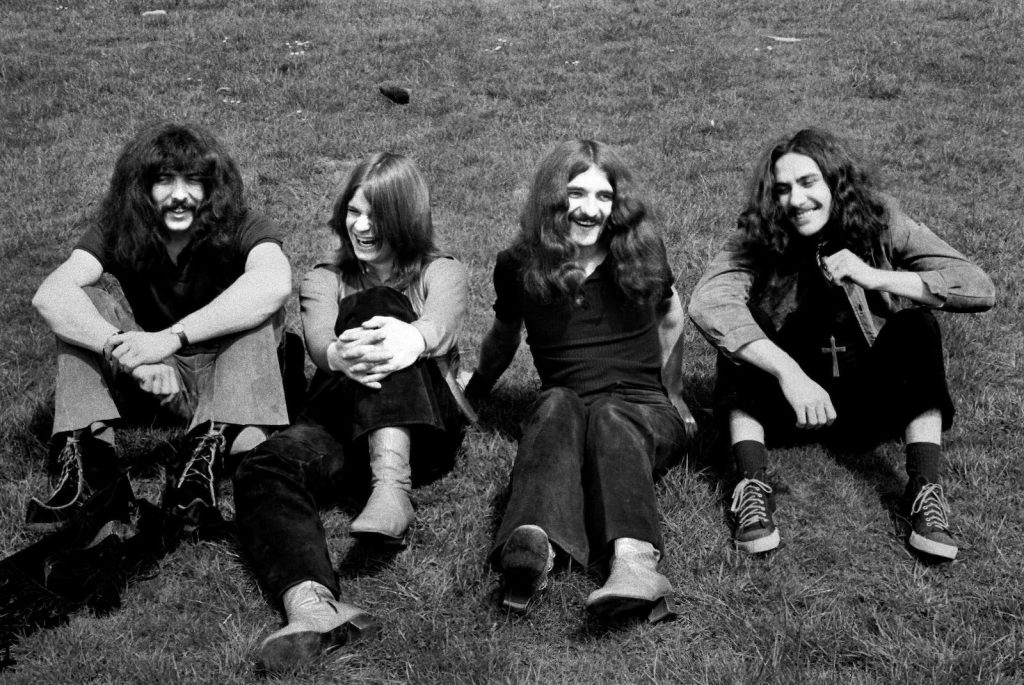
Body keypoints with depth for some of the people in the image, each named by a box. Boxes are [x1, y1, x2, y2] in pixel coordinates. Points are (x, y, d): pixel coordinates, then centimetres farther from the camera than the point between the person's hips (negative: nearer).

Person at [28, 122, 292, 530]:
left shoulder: (240, 229, -15)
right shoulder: (117, 231, -8)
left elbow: (274, 283, -40)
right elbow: (50, 295, -26)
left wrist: (172, 337, -45)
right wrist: (124, 350, -43)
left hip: (228, 379, -2)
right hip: (148, 387, 2)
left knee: (259, 309, -28)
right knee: (84, 305, -17)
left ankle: (210, 451, -40)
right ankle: (83, 456, -30)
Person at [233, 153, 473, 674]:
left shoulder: (441, 273, 16)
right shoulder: (325, 279, 21)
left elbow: (438, 326, -12)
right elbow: (318, 340, -4)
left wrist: (410, 339, -40)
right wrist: (340, 354, -33)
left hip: (422, 430, -2)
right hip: (339, 427, 2)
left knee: (378, 305, -25)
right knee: (262, 470, -32)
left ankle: (392, 487, -45)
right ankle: (313, 607, -60)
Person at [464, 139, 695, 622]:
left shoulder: (642, 254, 5)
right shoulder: (519, 266, 4)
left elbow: (672, 319, 23)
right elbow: (503, 337, 23)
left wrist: (672, 394, 31)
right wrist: (468, 398, 34)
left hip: (645, 412, 0)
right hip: (562, 416, 1)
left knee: (609, 416, -38)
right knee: (556, 404, -37)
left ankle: (636, 562, -67)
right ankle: (534, 548, -67)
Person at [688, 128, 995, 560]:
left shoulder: (882, 224, -13)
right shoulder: (757, 241, -15)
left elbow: (980, 289, -21)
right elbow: (707, 304, -35)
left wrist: (875, 277, -31)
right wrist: (790, 373, -46)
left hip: (869, 401, 1)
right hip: (785, 398, -1)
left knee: (917, 327, -25)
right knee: (739, 336, -26)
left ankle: (926, 493, -29)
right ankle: (752, 488, -33)